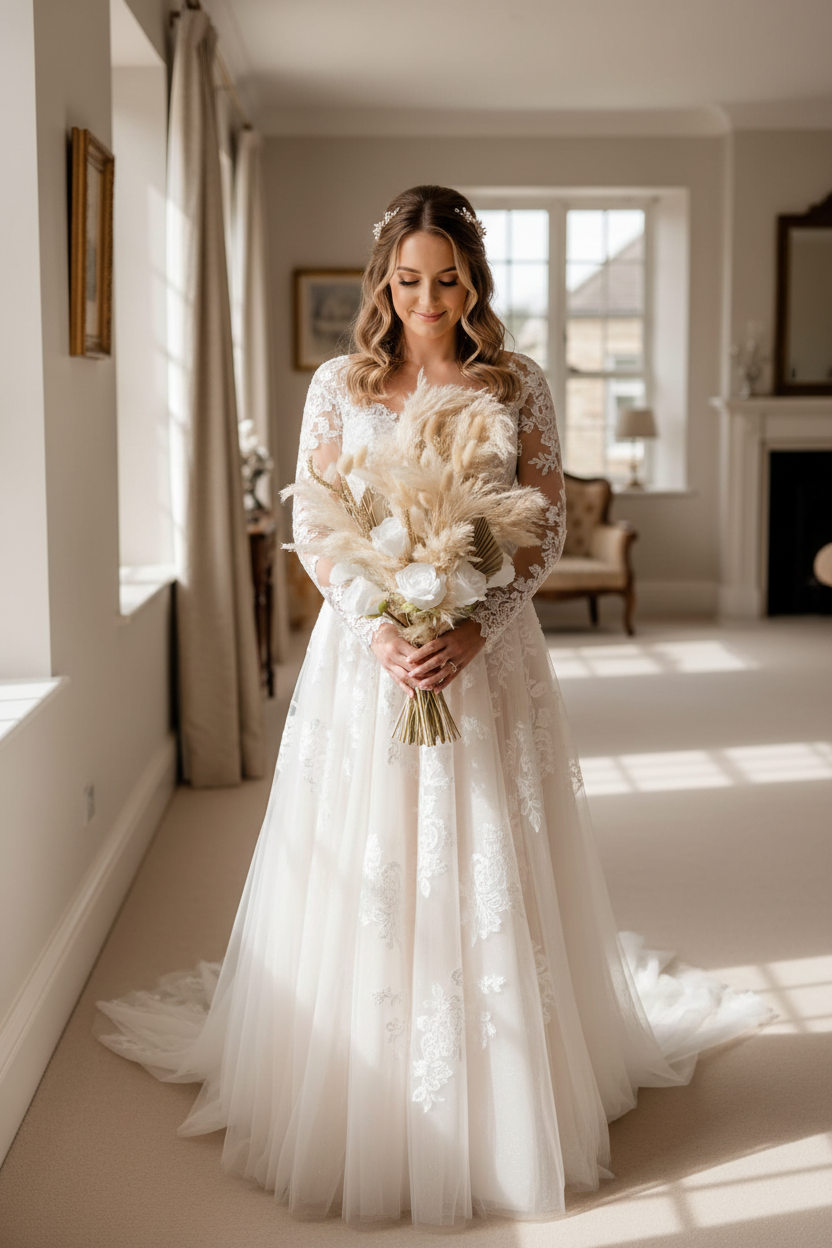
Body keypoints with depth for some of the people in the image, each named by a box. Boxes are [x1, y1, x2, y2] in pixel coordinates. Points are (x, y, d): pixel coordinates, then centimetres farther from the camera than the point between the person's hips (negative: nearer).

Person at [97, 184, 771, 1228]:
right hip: (366, 652, 0)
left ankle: (504, 1113, 23)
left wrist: (474, 629, -15)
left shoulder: (518, 386, 2)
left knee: (495, 880, 5)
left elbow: (547, 527, 0)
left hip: (487, 652, 0)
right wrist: (381, 628, -15)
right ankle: (364, 1112, 22)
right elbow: (313, 532, 1)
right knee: (363, 882, 4)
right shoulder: (340, 386, 2)